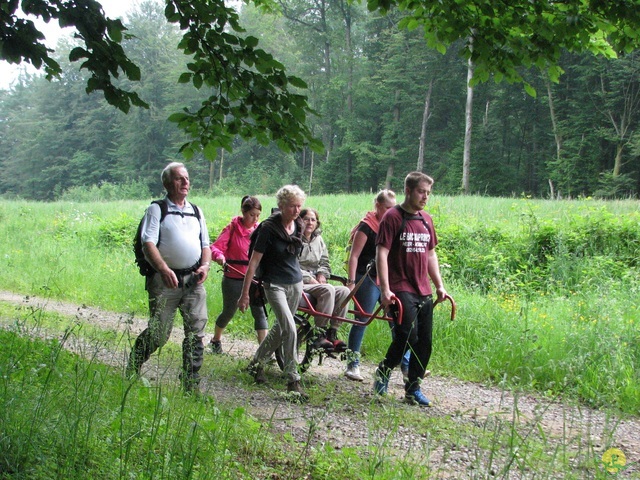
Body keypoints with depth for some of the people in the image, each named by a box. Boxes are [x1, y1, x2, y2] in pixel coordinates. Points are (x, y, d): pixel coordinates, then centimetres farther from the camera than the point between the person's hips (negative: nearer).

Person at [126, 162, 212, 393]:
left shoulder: (196, 212, 17)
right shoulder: (157, 209, 0)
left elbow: (205, 245, 20)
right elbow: (148, 244, -10)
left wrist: (205, 265, -1)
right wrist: (164, 270, -24)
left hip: (193, 279, 5)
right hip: (165, 280, -5)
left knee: (196, 332, 2)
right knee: (159, 333, -3)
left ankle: (191, 386, 10)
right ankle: (131, 372, 19)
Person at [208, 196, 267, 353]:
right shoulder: (232, 228, -8)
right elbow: (215, 247, -15)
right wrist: (219, 256, -37)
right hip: (233, 279, -3)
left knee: (259, 312, -8)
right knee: (229, 312, 12)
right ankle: (216, 340, 38)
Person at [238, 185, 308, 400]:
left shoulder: (298, 226, 2)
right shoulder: (269, 228, -16)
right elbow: (254, 261, -14)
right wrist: (245, 293, -14)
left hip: (295, 283, 6)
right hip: (275, 284, -6)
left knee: (280, 328, 14)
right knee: (290, 329, -17)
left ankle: (257, 363, 35)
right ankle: (293, 380, -11)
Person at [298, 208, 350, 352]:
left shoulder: (318, 240, 19)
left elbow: (325, 262, 22)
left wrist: (322, 274, 0)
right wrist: (309, 279, -15)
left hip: (316, 283, 7)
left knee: (344, 291, -22)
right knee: (328, 290, -35)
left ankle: (332, 333, -17)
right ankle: (319, 334, -30)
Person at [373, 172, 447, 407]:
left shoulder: (426, 220, 14)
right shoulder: (393, 217, -6)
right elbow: (381, 253, -11)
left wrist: (440, 286, 16)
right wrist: (385, 289, -18)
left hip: (424, 291, 7)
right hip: (401, 290, -7)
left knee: (425, 342, 5)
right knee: (408, 335, -19)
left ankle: (413, 388, 16)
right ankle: (384, 372, 5)